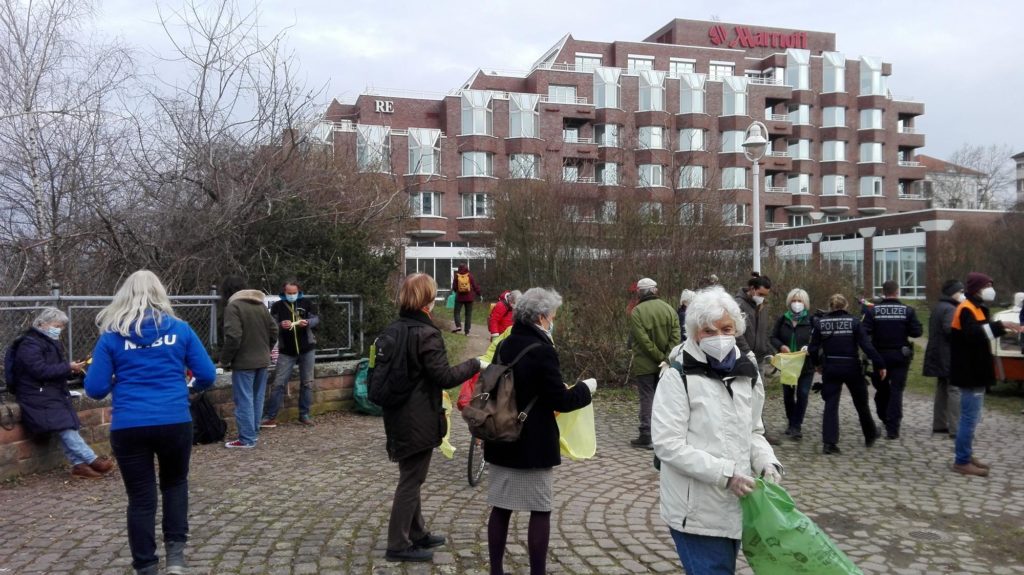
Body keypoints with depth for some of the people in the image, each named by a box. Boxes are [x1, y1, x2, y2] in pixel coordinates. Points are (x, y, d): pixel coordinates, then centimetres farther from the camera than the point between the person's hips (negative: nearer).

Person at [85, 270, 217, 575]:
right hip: (174, 422, 1)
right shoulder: (180, 329, 2)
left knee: (141, 497, 10)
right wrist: (192, 387, 26)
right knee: (175, 483, 23)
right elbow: (207, 375, 4)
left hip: (129, 427, 0)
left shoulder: (112, 335, 1)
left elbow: (95, 389, 0)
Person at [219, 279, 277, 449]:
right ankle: (253, 432, 24)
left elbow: (233, 337, -20)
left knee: (244, 401, -3)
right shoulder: (261, 305, 11)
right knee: (257, 398, 15)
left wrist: (225, 360, -9)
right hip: (262, 360, 7)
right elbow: (274, 331, 13)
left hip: (244, 362, -7)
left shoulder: (233, 306, -12)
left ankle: (247, 439, -1)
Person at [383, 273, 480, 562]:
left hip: (398, 416, 9)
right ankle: (398, 545, 11)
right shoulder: (427, 334, -20)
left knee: (410, 477, 19)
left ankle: (417, 533, 33)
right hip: (419, 420, -9)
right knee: (411, 480, 2)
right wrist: (475, 365, -7)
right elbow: (444, 377, -19)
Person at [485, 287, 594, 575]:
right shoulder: (542, 351, -18)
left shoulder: (504, 347, 6)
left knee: (500, 508, 13)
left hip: (502, 440, 7)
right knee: (540, 511, 6)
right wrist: (586, 388, 1)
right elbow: (560, 401, -15)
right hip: (534, 444, -7)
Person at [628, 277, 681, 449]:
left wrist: (660, 357, -11)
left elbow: (643, 340, -17)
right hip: (665, 364, 4)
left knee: (647, 398, 2)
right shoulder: (669, 309, 2)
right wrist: (666, 358, -10)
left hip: (644, 364, -4)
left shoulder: (636, 312, -11)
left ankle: (646, 436, 2)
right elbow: (676, 337, -5)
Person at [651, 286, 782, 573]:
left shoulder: (747, 374, 5)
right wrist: (724, 472, -23)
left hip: (734, 506, 6)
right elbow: (667, 444, -18)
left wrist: (766, 463, -5)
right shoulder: (678, 377, -14)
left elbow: (753, 432, 16)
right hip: (697, 510, -6)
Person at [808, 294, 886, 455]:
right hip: (852, 368, -1)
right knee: (861, 403, 18)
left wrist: (817, 364, 16)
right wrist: (880, 365, -6)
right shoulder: (853, 322, -7)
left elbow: (813, 348, -1)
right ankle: (870, 435, 36)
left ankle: (829, 442, -5)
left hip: (830, 369, 1)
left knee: (831, 405, 4)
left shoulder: (821, 322, -2)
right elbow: (866, 345, -12)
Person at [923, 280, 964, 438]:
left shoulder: (938, 307, 18)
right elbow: (950, 329, -29)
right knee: (955, 391, -9)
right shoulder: (950, 309, -15)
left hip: (939, 356, 11)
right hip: (950, 357, -11)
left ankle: (939, 425, 21)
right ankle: (955, 429, -10)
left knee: (942, 389, 16)